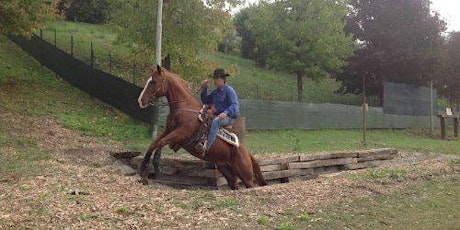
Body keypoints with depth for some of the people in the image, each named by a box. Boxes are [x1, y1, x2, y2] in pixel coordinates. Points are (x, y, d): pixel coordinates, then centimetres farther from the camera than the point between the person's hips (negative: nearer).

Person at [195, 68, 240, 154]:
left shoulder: (229, 90, -5)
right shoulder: (215, 92, 17)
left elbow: (234, 105, -15)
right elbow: (205, 101, 26)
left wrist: (225, 113, -34)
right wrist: (204, 89, 13)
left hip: (228, 116, -8)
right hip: (217, 115, 8)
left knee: (215, 121, -38)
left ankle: (207, 146, -48)